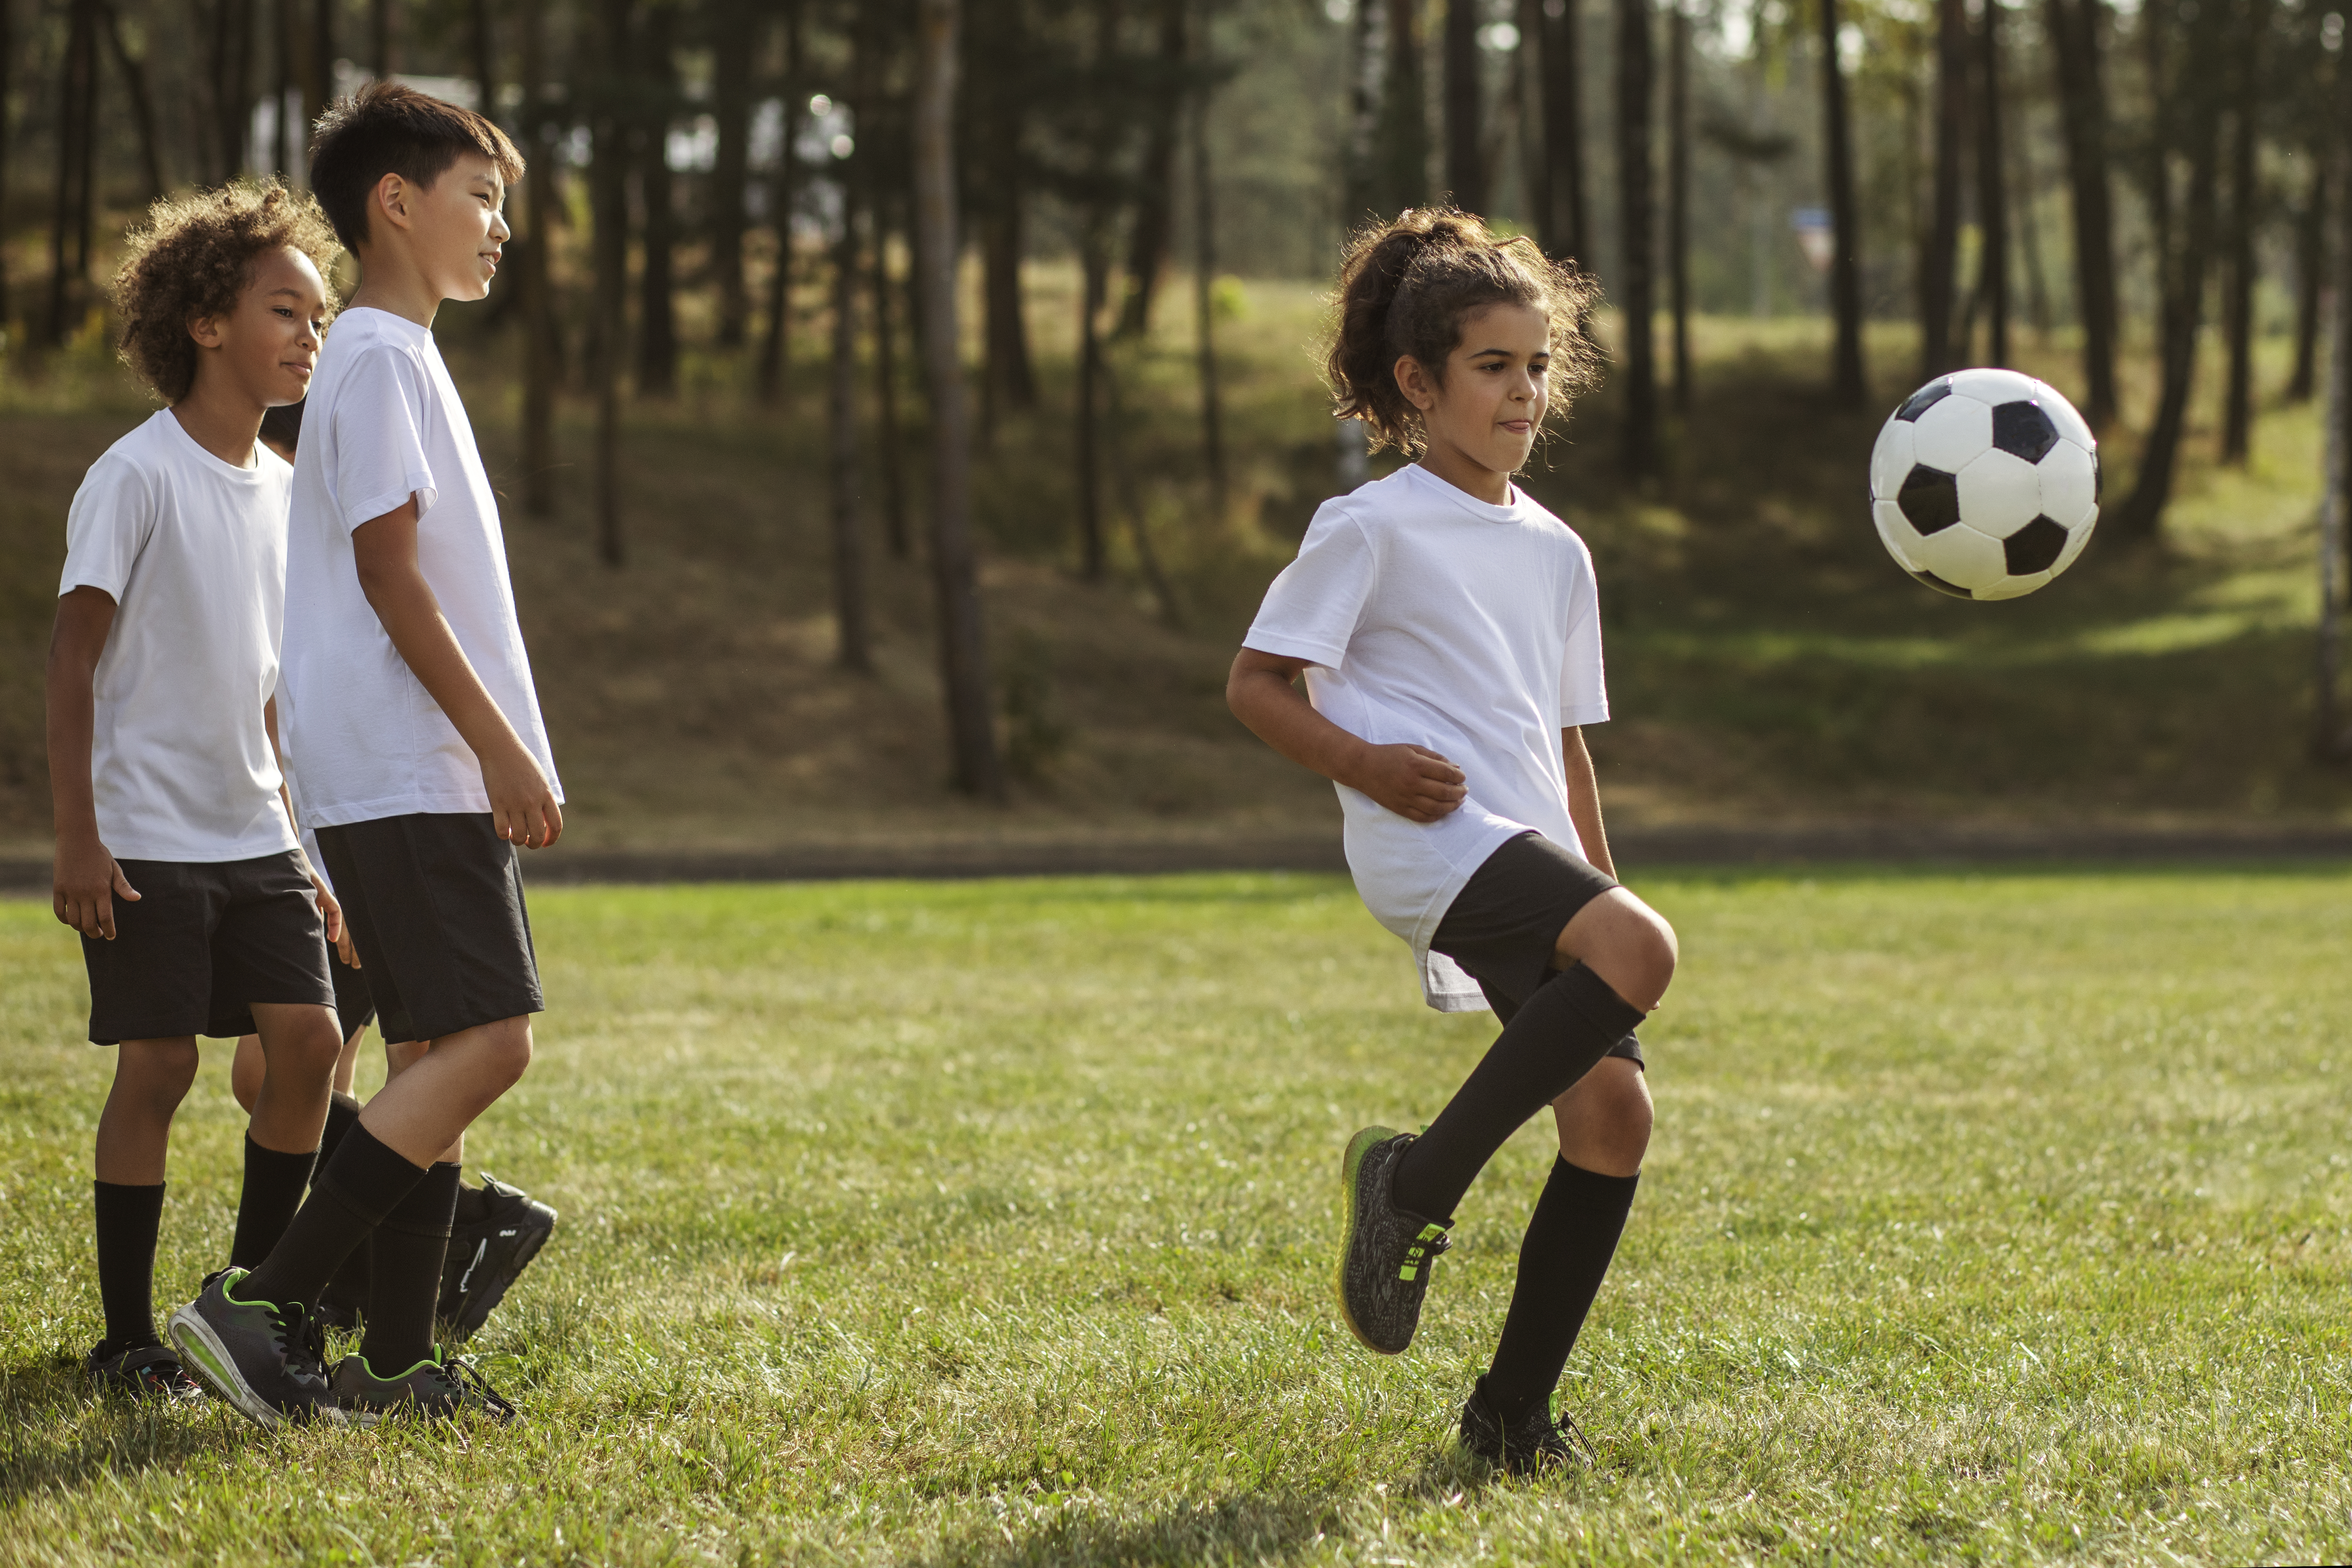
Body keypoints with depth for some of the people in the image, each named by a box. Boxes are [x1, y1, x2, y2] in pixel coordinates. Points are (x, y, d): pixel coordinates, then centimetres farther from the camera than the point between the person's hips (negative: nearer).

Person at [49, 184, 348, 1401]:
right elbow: (72, 662, -11)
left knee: (307, 1040, -2)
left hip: (254, 839, 7)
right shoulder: (137, 478, -11)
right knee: (159, 1066, -5)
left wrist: (305, 847, 17)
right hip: (146, 838, -7)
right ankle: (127, 1340, 5)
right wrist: (77, 838, -16)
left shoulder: (283, 489, 11)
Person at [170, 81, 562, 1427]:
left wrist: (503, 757, 21)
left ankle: (397, 1363, 6)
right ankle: (261, 1308, -16)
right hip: (409, 773, -10)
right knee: (487, 1042, -15)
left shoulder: (405, 360, 21)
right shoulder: (377, 359, -10)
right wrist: (502, 749, -18)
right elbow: (389, 572, -17)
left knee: (449, 1052, 7)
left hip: (432, 776, 10)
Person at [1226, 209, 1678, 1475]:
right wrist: (1365, 765, -17)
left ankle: (1512, 1414, 4)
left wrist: (1596, 884, 21)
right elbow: (1254, 681, -2)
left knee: (1612, 1111, -7)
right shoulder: (1372, 529, 0)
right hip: (1431, 840, -7)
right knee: (1642, 951, -31)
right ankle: (1418, 1182, -18)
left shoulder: (1555, 553, 21)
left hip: (1530, 861, 8)